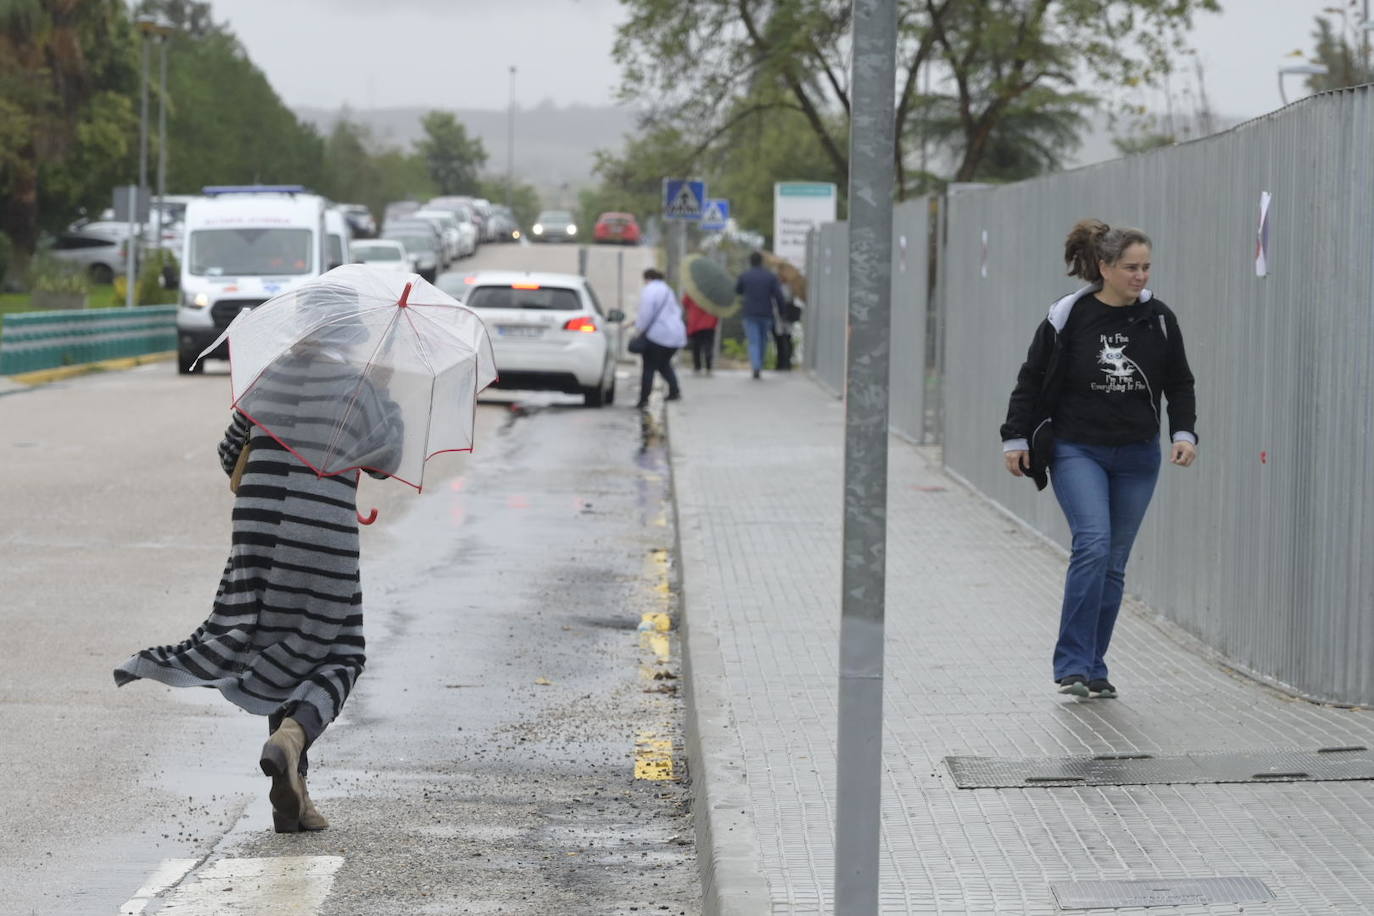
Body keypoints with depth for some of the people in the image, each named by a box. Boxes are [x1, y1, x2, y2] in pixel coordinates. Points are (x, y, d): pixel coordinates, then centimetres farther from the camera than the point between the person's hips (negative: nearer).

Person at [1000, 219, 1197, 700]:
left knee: (1114, 564, 6)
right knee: (1093, 546, -20)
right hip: (1077, 450, -4)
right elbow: (1032, 379, 1)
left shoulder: (1159, 319, 1)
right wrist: (1015, 438, -1)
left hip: (1136, 458, 4)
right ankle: (1072, 665, -15)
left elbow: (1179, 384, 11)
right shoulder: (1068, 317, -7)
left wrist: (1184, 432, -3)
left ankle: (1093, 668, 16)